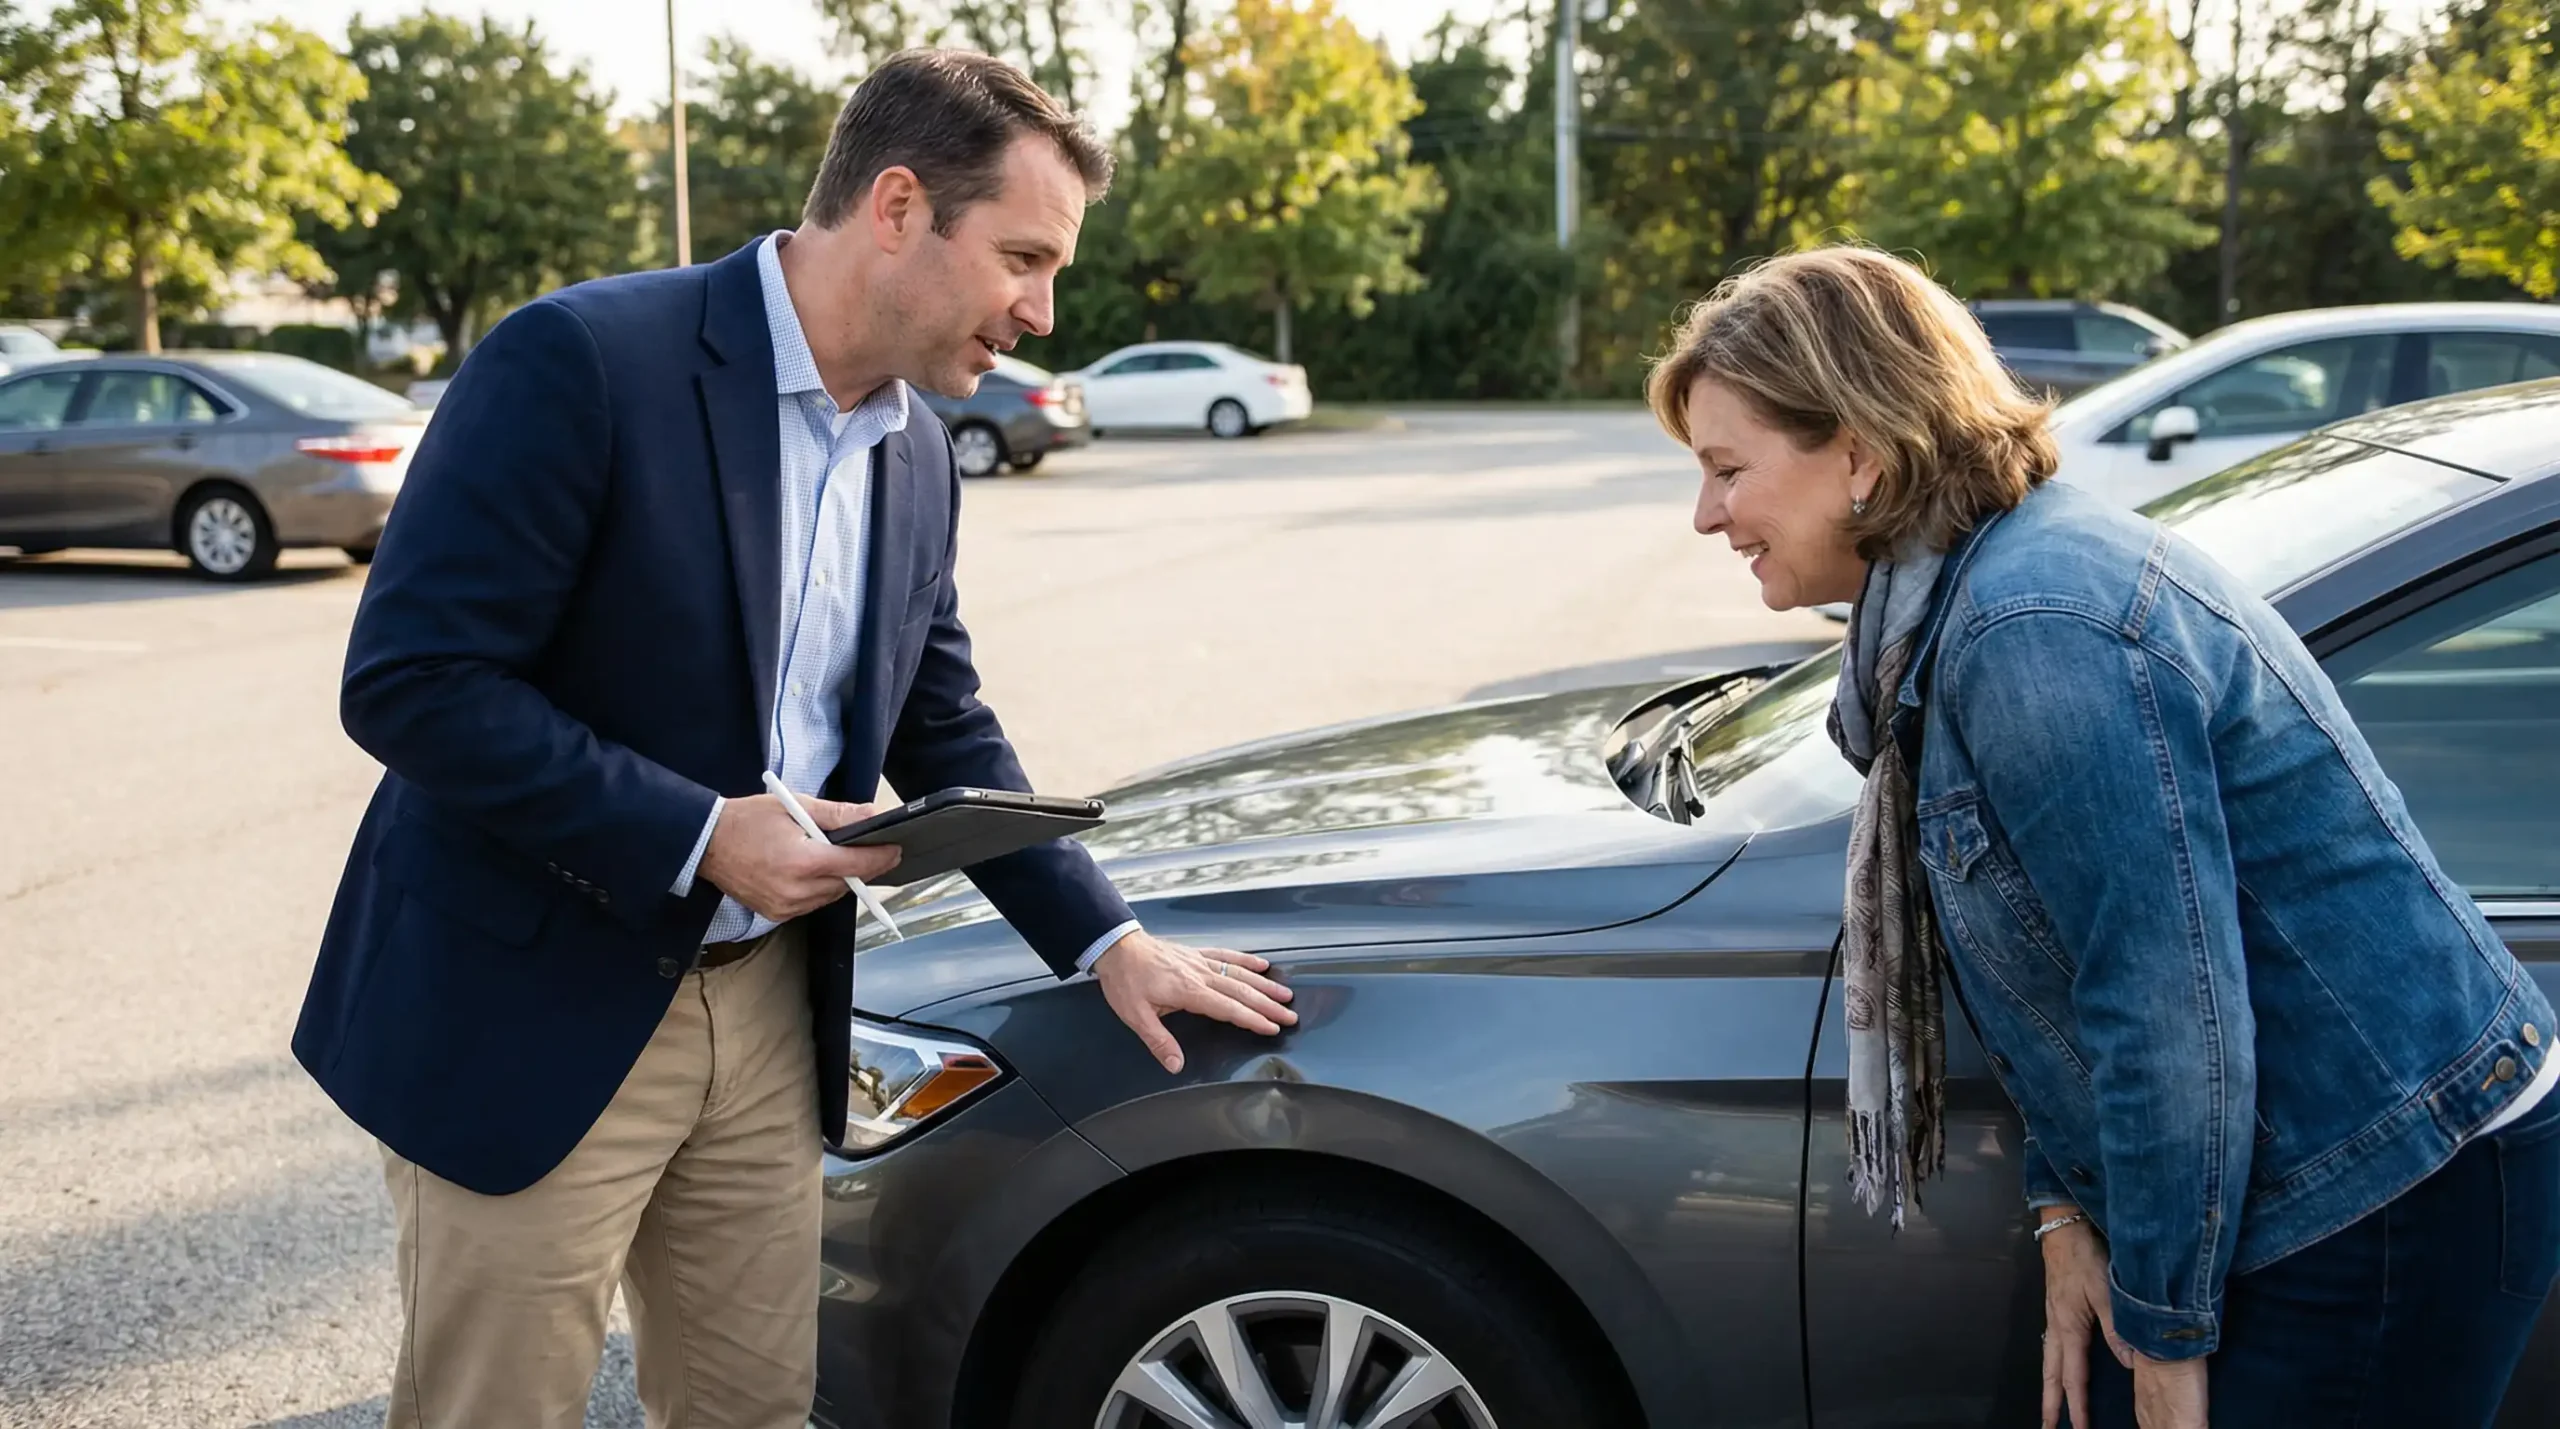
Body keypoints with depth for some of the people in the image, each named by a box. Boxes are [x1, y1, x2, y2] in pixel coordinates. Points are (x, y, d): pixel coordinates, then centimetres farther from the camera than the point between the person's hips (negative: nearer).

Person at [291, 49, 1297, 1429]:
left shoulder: (916, 455, 5)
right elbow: (408, 680, -21)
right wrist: (700, 837, -23)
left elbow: (945, 735, 13)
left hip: (767, 1006, 7)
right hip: (530, 1011, -6)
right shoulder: (581, 362, -19)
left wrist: (1106, 940, 3)